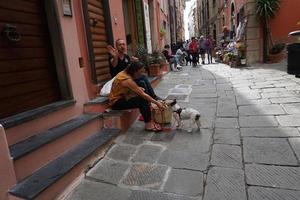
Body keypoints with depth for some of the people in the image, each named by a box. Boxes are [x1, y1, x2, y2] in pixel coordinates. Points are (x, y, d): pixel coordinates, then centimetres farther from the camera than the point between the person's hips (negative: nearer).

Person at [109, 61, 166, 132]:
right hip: (116, 102, -9)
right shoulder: (127, 80, -27)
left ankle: (146, 116, 2)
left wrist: (138, 88, -6)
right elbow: (143, 94, -25)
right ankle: (148, 124, -15)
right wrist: (157, 103, -19)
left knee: (145, 97, -4)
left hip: (122, 97, 9)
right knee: (142, 101, -24)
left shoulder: (125, 73, -1)